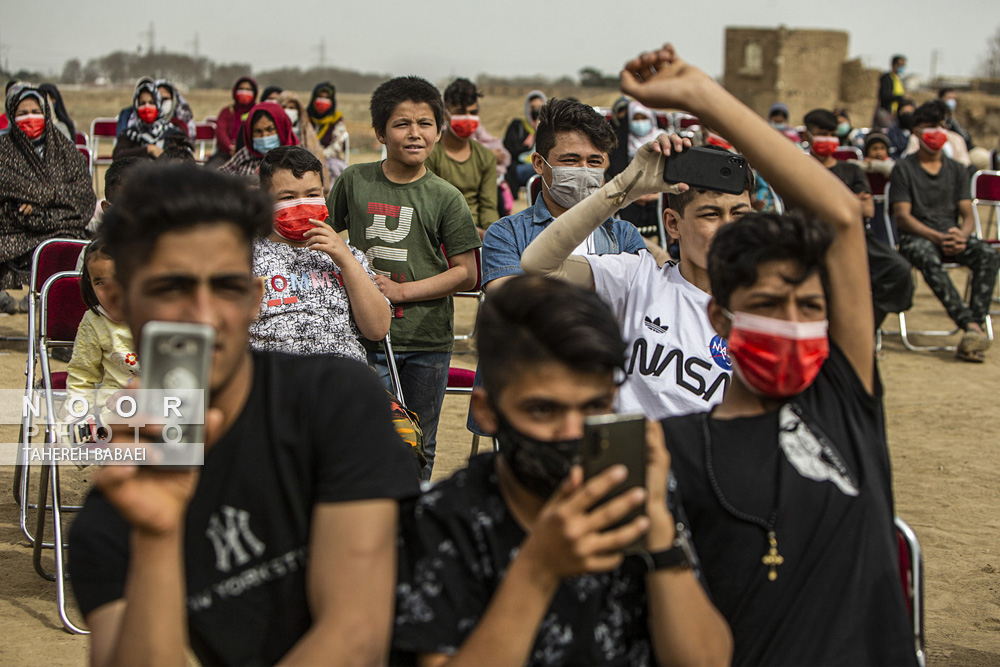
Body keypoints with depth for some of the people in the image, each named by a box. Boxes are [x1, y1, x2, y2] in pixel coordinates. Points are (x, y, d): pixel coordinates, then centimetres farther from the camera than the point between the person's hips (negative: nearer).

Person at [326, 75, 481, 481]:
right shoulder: (354, 181, 3)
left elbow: (466, 274, -4)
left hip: (428, 341, 0)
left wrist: (402, 290, -12)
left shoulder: (446, 198, -2)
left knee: (419, 447, 11)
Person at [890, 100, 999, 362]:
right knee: (928, 258, -39)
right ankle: (971, 326, -47)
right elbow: (902, 216, -4)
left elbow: (968, 215, 10)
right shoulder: (904, 169, 6)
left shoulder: (958, 170, 18)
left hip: (952, 236, 4)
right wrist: (937, 237, -20)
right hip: (916, 237, -4)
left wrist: (961, 235, -16)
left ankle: (976, 324, -37)